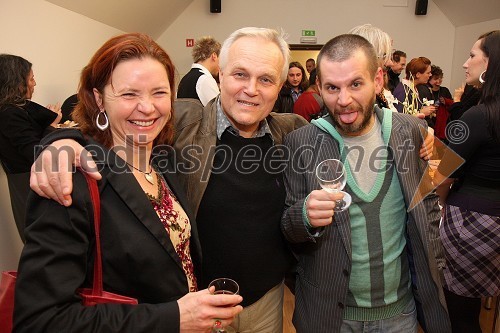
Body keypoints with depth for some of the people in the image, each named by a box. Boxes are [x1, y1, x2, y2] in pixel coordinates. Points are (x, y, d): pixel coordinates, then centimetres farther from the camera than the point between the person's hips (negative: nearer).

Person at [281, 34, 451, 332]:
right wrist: (305, 215, -29)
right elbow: (287, 228, -8)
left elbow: (428, 207, 5)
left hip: (400, 308, 2)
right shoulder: (300, 143, -14)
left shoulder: (412, 131, -7)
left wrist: (429, 273, 2)